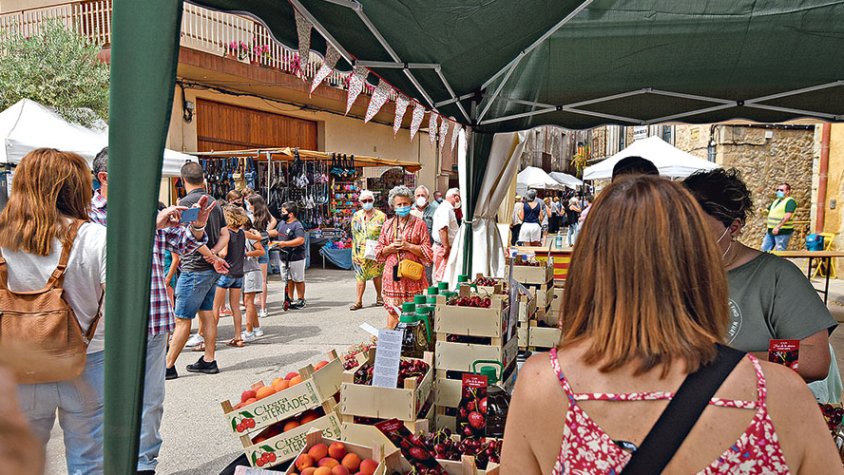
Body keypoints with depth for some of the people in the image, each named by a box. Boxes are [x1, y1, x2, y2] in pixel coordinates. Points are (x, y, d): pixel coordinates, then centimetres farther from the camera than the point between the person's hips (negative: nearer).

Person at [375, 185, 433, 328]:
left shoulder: (419, 224, 3)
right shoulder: (387, 224, 13)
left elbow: (427, 251, 0)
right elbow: (378, 251, 15)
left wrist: (408, 246, -12)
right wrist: (390, 248, -6)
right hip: (392, 273, 3)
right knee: (392, 309, 2)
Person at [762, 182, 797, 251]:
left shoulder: (790, 201, -11)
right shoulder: (776, 201, 17)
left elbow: (788, 216, -23)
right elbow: (769, 211, 28)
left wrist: (778, 227, -29)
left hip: (783, 232, -9)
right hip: (771, 231, 9)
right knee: (764, 250, 12)